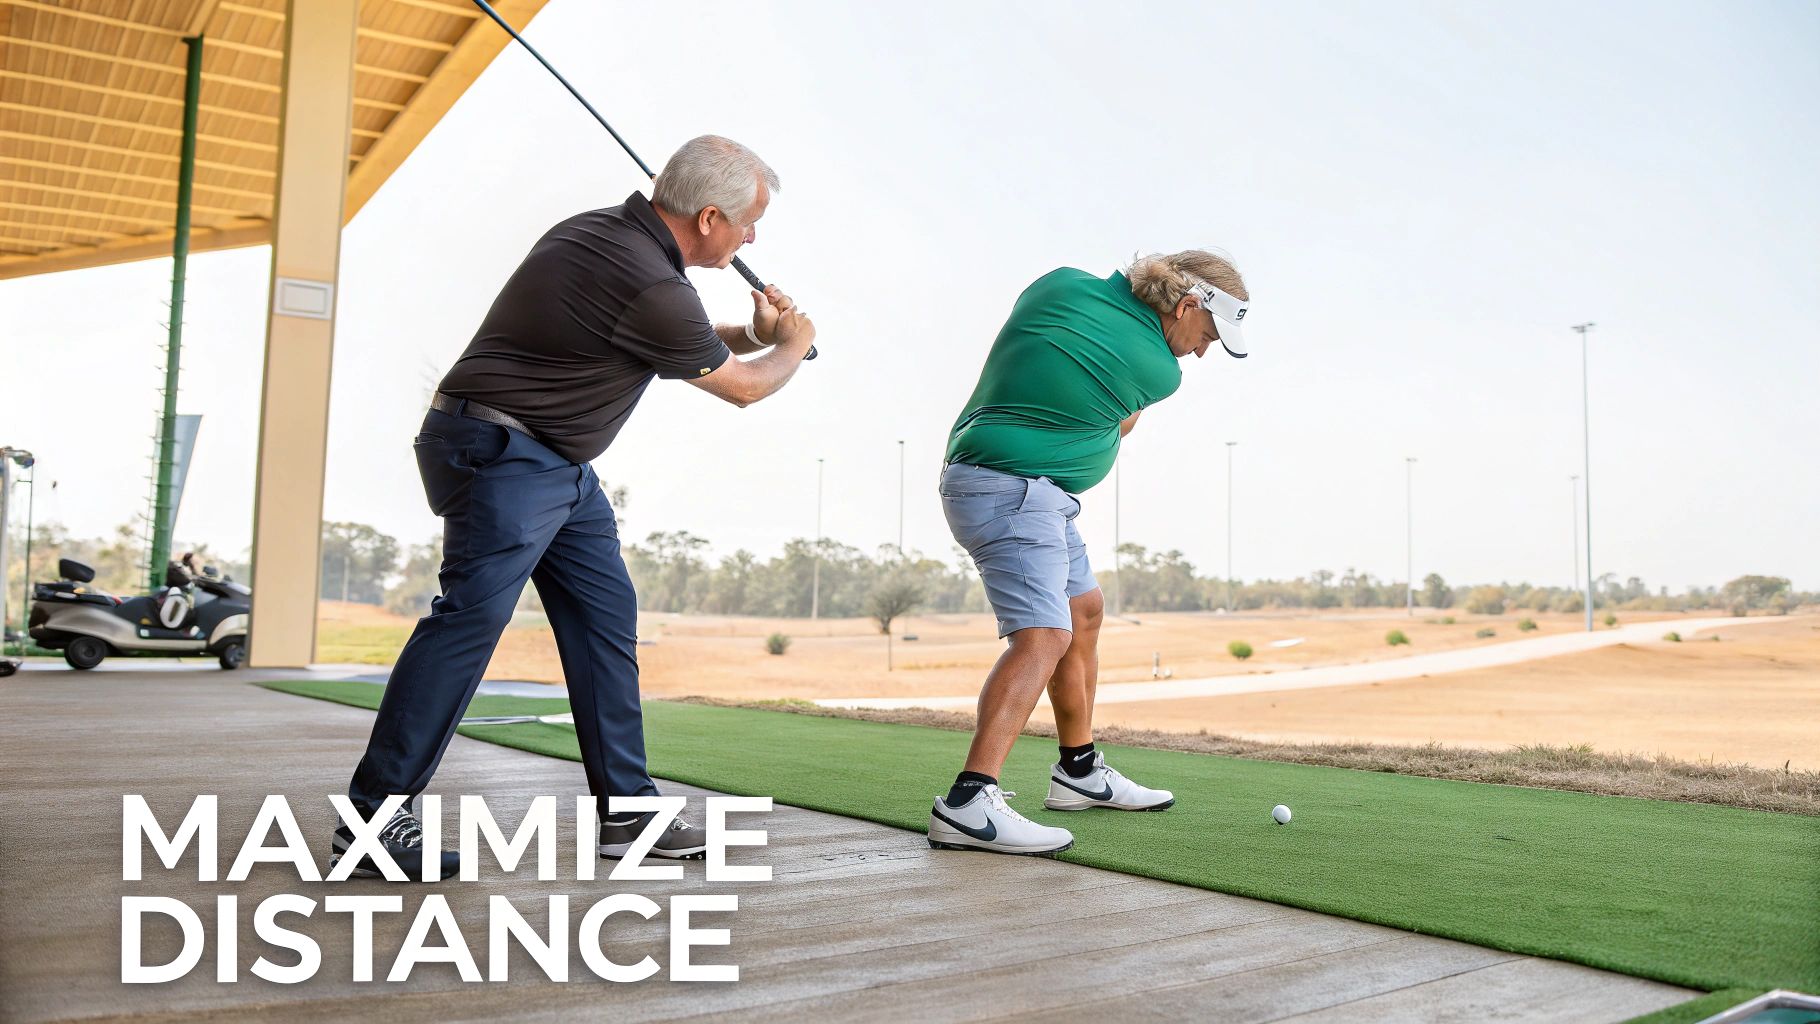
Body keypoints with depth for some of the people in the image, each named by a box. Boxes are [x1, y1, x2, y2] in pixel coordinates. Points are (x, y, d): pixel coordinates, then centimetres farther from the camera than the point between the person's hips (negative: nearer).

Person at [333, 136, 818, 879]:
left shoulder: (602, 232, 7)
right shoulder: (650, 286, -22)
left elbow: (681, 340, 26)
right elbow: (742, 388, -6)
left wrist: (751, 333, 15)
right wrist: (794, 346, 14)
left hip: (559, 464, 11)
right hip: (502, 454, -11)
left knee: (606, 616, 7)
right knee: (472, 616, -15)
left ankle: (626, 811, 12)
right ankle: (372, 818, -7)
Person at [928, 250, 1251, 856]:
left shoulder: (1063, 283, 4)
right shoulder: (1159, 371, -9)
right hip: (1014, 489, -9)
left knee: (1084, 611, 18)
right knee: (1045, 636, -21)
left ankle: (1080, 772, 28)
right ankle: (969, 804, -33)